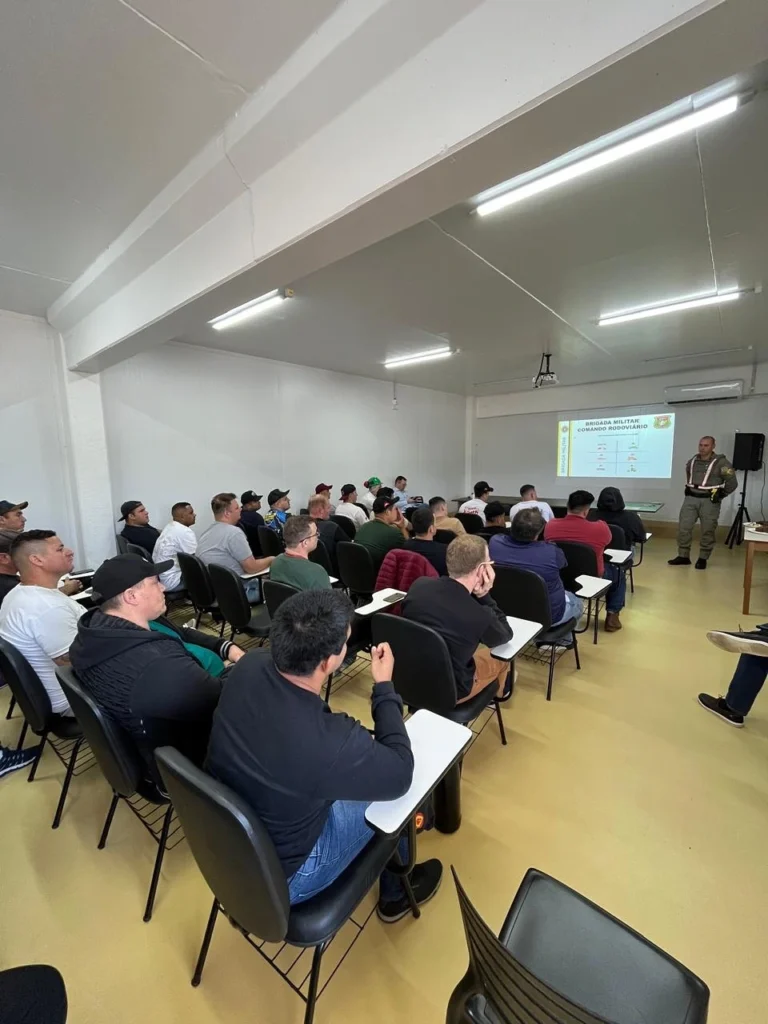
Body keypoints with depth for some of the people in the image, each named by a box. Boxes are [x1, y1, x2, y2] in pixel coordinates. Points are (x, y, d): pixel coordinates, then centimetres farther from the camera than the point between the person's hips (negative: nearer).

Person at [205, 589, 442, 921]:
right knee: (390, 800, 10)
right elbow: (400, 776, -19)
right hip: (277, 877, -5)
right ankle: (396, 893, 39)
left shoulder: (248, 666, -22)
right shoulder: (328, 741, -39)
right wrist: (384, 685, -16)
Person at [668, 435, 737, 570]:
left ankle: (703, 559, 14)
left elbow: (732, 483, -3)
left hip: (709, 501, -4)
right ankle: (683, 556, 9)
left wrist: (720, 495, -4)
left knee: (707, 531, 4)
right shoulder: (692, 462, 9)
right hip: (690, 499, 4)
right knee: (683, 527, 0)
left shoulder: (721, 463, -7)